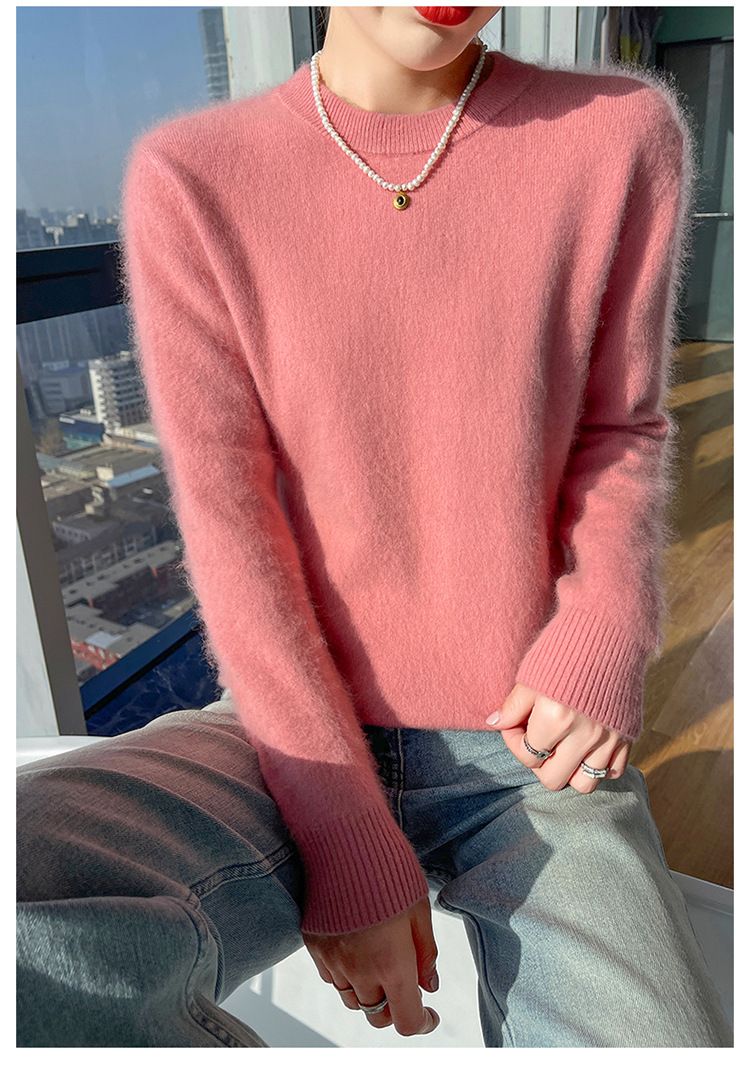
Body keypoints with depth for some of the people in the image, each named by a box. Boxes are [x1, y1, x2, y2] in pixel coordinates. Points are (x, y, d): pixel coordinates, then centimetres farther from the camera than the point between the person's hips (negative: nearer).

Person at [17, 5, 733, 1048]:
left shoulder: (625, 132, -3)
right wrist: (352, 850, -14)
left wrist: (604, 642, -15)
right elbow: (227, 524, -11)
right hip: (292, 738, 0)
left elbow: (620, 432, 5)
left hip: (532, 752, 1)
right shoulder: (189, 178, -6)